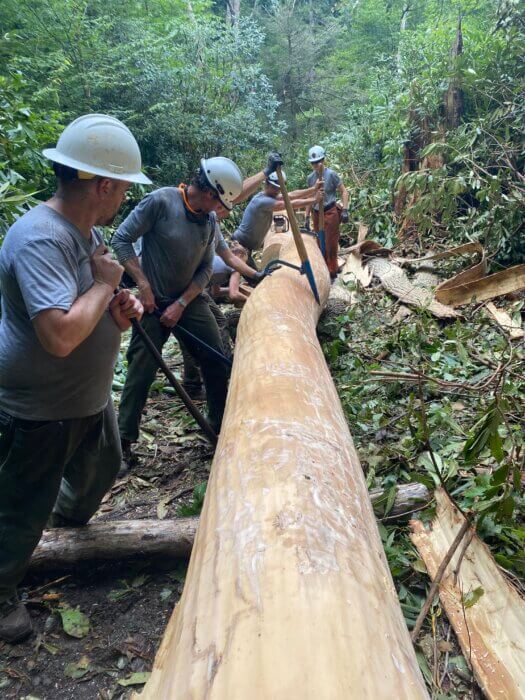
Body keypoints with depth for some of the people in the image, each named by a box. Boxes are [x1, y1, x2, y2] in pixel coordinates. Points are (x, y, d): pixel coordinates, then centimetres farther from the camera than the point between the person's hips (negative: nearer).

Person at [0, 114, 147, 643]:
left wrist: (117, 308, -5)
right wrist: (106, 284, -25)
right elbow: (60, 336, -39)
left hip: (89, 395, 9)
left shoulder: (85, 230, 1)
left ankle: (70, 515, 60)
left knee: (102, 468, 30)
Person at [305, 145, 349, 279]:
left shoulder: (331, 174, -10)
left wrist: (344, 210, -15)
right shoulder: (310, 177, 5)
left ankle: (332, 274, 10)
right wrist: (307, 217, 12)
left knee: (331, 245, 0)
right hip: (317, 214, 5)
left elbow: (344, 192, -6)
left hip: (330, 212, -5)